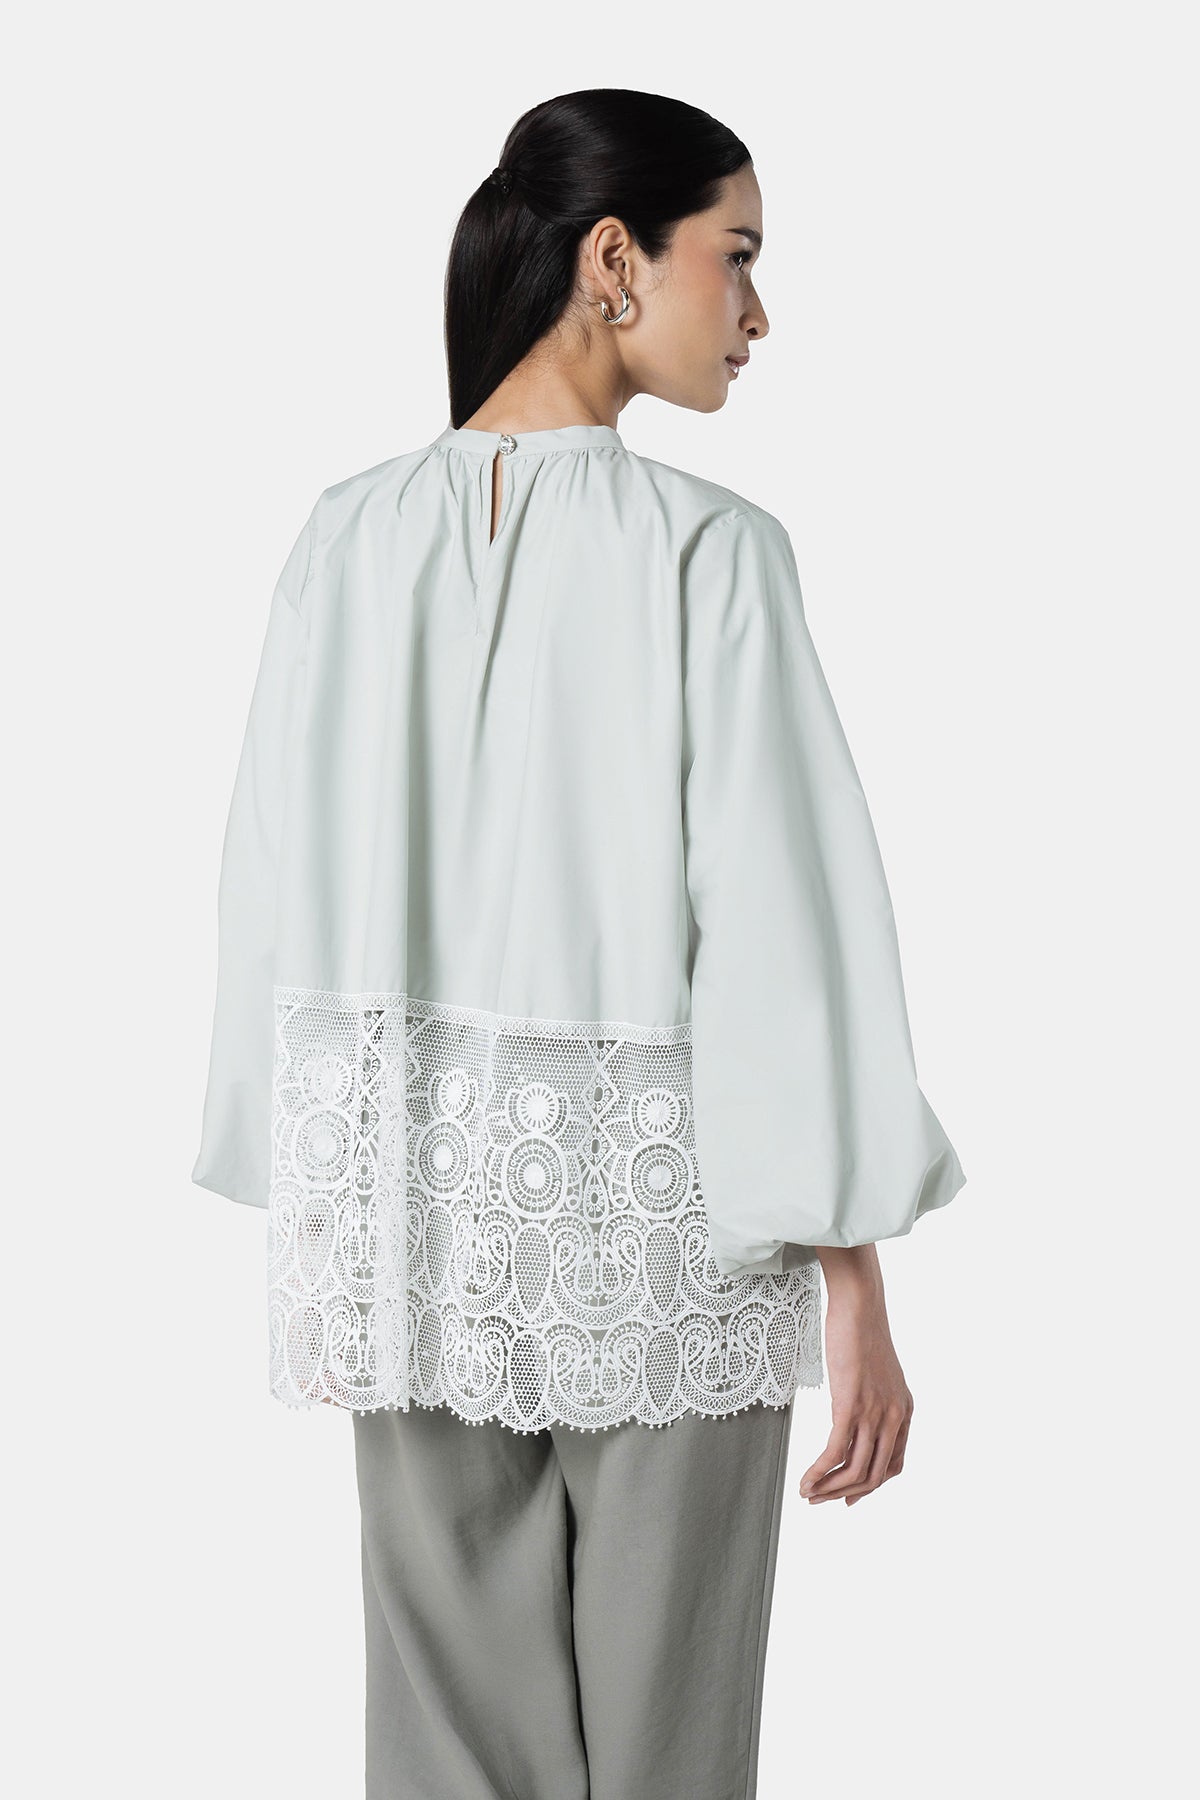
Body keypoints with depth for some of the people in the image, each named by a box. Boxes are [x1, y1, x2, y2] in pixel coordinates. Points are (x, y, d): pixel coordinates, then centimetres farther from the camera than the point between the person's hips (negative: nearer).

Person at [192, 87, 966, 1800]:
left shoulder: (349, 534, -1)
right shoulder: (708, 546, -13)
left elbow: (279, 886, 2)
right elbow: (786, 905, -15)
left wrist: (308, 1210, 12)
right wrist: (857, 1284, -9)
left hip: (411, 1198, 4)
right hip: (655, 1210, -4)